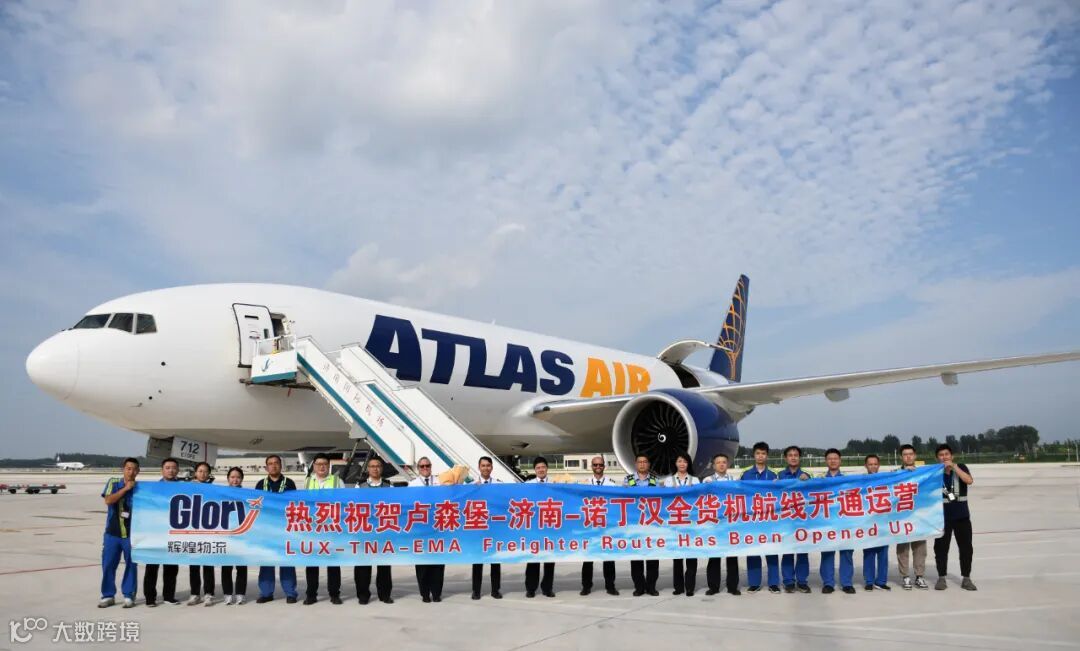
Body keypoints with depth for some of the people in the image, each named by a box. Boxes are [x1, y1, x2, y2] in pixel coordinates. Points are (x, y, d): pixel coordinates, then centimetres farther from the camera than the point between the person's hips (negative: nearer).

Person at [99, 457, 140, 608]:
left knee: (131, 565, 3)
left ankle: (129, 596, 13)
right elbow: (108, 501, -13)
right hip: (112, 532, 1)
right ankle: (108, 596, 16)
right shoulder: (113, 482, 2)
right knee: (108, 564, 3)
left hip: (132, 533, -1)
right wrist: (125, 488, -18)